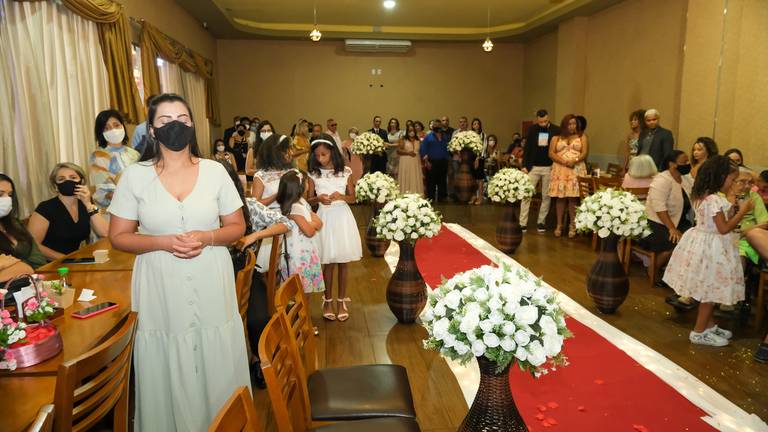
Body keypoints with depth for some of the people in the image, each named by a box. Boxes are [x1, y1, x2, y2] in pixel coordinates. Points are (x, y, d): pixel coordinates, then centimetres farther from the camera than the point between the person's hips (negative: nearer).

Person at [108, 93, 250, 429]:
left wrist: (207, 237, -15)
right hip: (161, 290, 0)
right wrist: (164, 242, -15)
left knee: (217, 373, 10)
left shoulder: (215, 171, 0)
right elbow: (119, 236, 2)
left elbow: (237, 227, 5)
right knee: (168, 377, 9)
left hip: (212, 287, 1)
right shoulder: (135, 176, -1)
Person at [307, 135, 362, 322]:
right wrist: (318, 199, -16)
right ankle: (328, 300, 21)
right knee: (328, 262, 5)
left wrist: (341, 197, -15)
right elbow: (309, 200, 5)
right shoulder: (314, 174, 0)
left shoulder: (345, 172, -1)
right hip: (325, 218, 0)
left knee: (343, 262, 6)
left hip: (342, 217, 0)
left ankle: (341, 301, 19)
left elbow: (353, 197, 4)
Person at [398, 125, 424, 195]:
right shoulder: (404, 140, 3)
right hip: (406, 163, -3)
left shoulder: (418, 141, 11)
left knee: (416, 180, 0)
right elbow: (398, 151, -5)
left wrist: (422, 163, 6)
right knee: (406, 180, -4)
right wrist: (408, 152, -15)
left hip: (416, 163, 3)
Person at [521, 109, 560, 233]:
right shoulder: (531, 129, 1)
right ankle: (523, 223, 1)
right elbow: (526, 148, 3)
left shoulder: (556, 130, -2)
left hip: (549, 167, 0)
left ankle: (541, 222, 17)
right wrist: (524, 165, -4)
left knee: (546, 196, 6)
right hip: (533, 167, 0)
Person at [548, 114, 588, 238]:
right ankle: (559, 225, 5)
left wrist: (574, 161, -17)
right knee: (560, 197, -1)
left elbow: (584, 153, 1)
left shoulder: (582, 137, 12)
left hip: (576, 170, -1)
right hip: (560, 170, 1)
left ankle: (572, 226, 1)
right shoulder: (556, 137, 12)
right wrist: (563, 162, -12)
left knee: (573, 198, -5)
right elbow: (551, 153, 2)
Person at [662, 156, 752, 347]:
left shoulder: (704, 195, 7)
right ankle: (699, 332, 13)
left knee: (710, 291, 21)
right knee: (711, 291, 3)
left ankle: (709, 325, 34)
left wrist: (733, 211, 9)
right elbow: (724, 228, -22)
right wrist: (742, 211, -14)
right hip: (711, 248, -10)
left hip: (705, 244, 10)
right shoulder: (714, 200, -23)